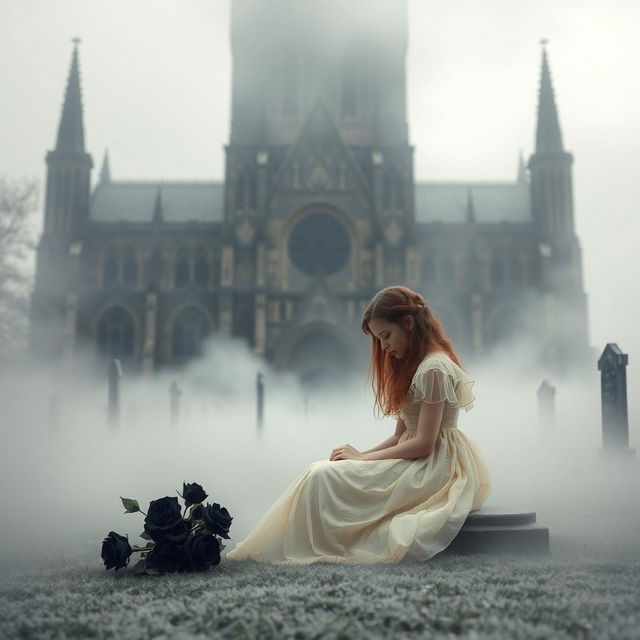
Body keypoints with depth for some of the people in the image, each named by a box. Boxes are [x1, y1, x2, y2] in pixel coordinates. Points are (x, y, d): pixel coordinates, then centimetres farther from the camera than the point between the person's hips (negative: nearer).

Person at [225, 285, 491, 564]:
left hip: (433, 468, -10)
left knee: (322, 476, -18)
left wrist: (362, 458, -12)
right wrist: (362, 454, -2)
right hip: (417, 460, 10)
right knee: (320, 470, -3)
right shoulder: (412, 365, 17)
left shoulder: (433, 369, -15)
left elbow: (423, 444, -19)